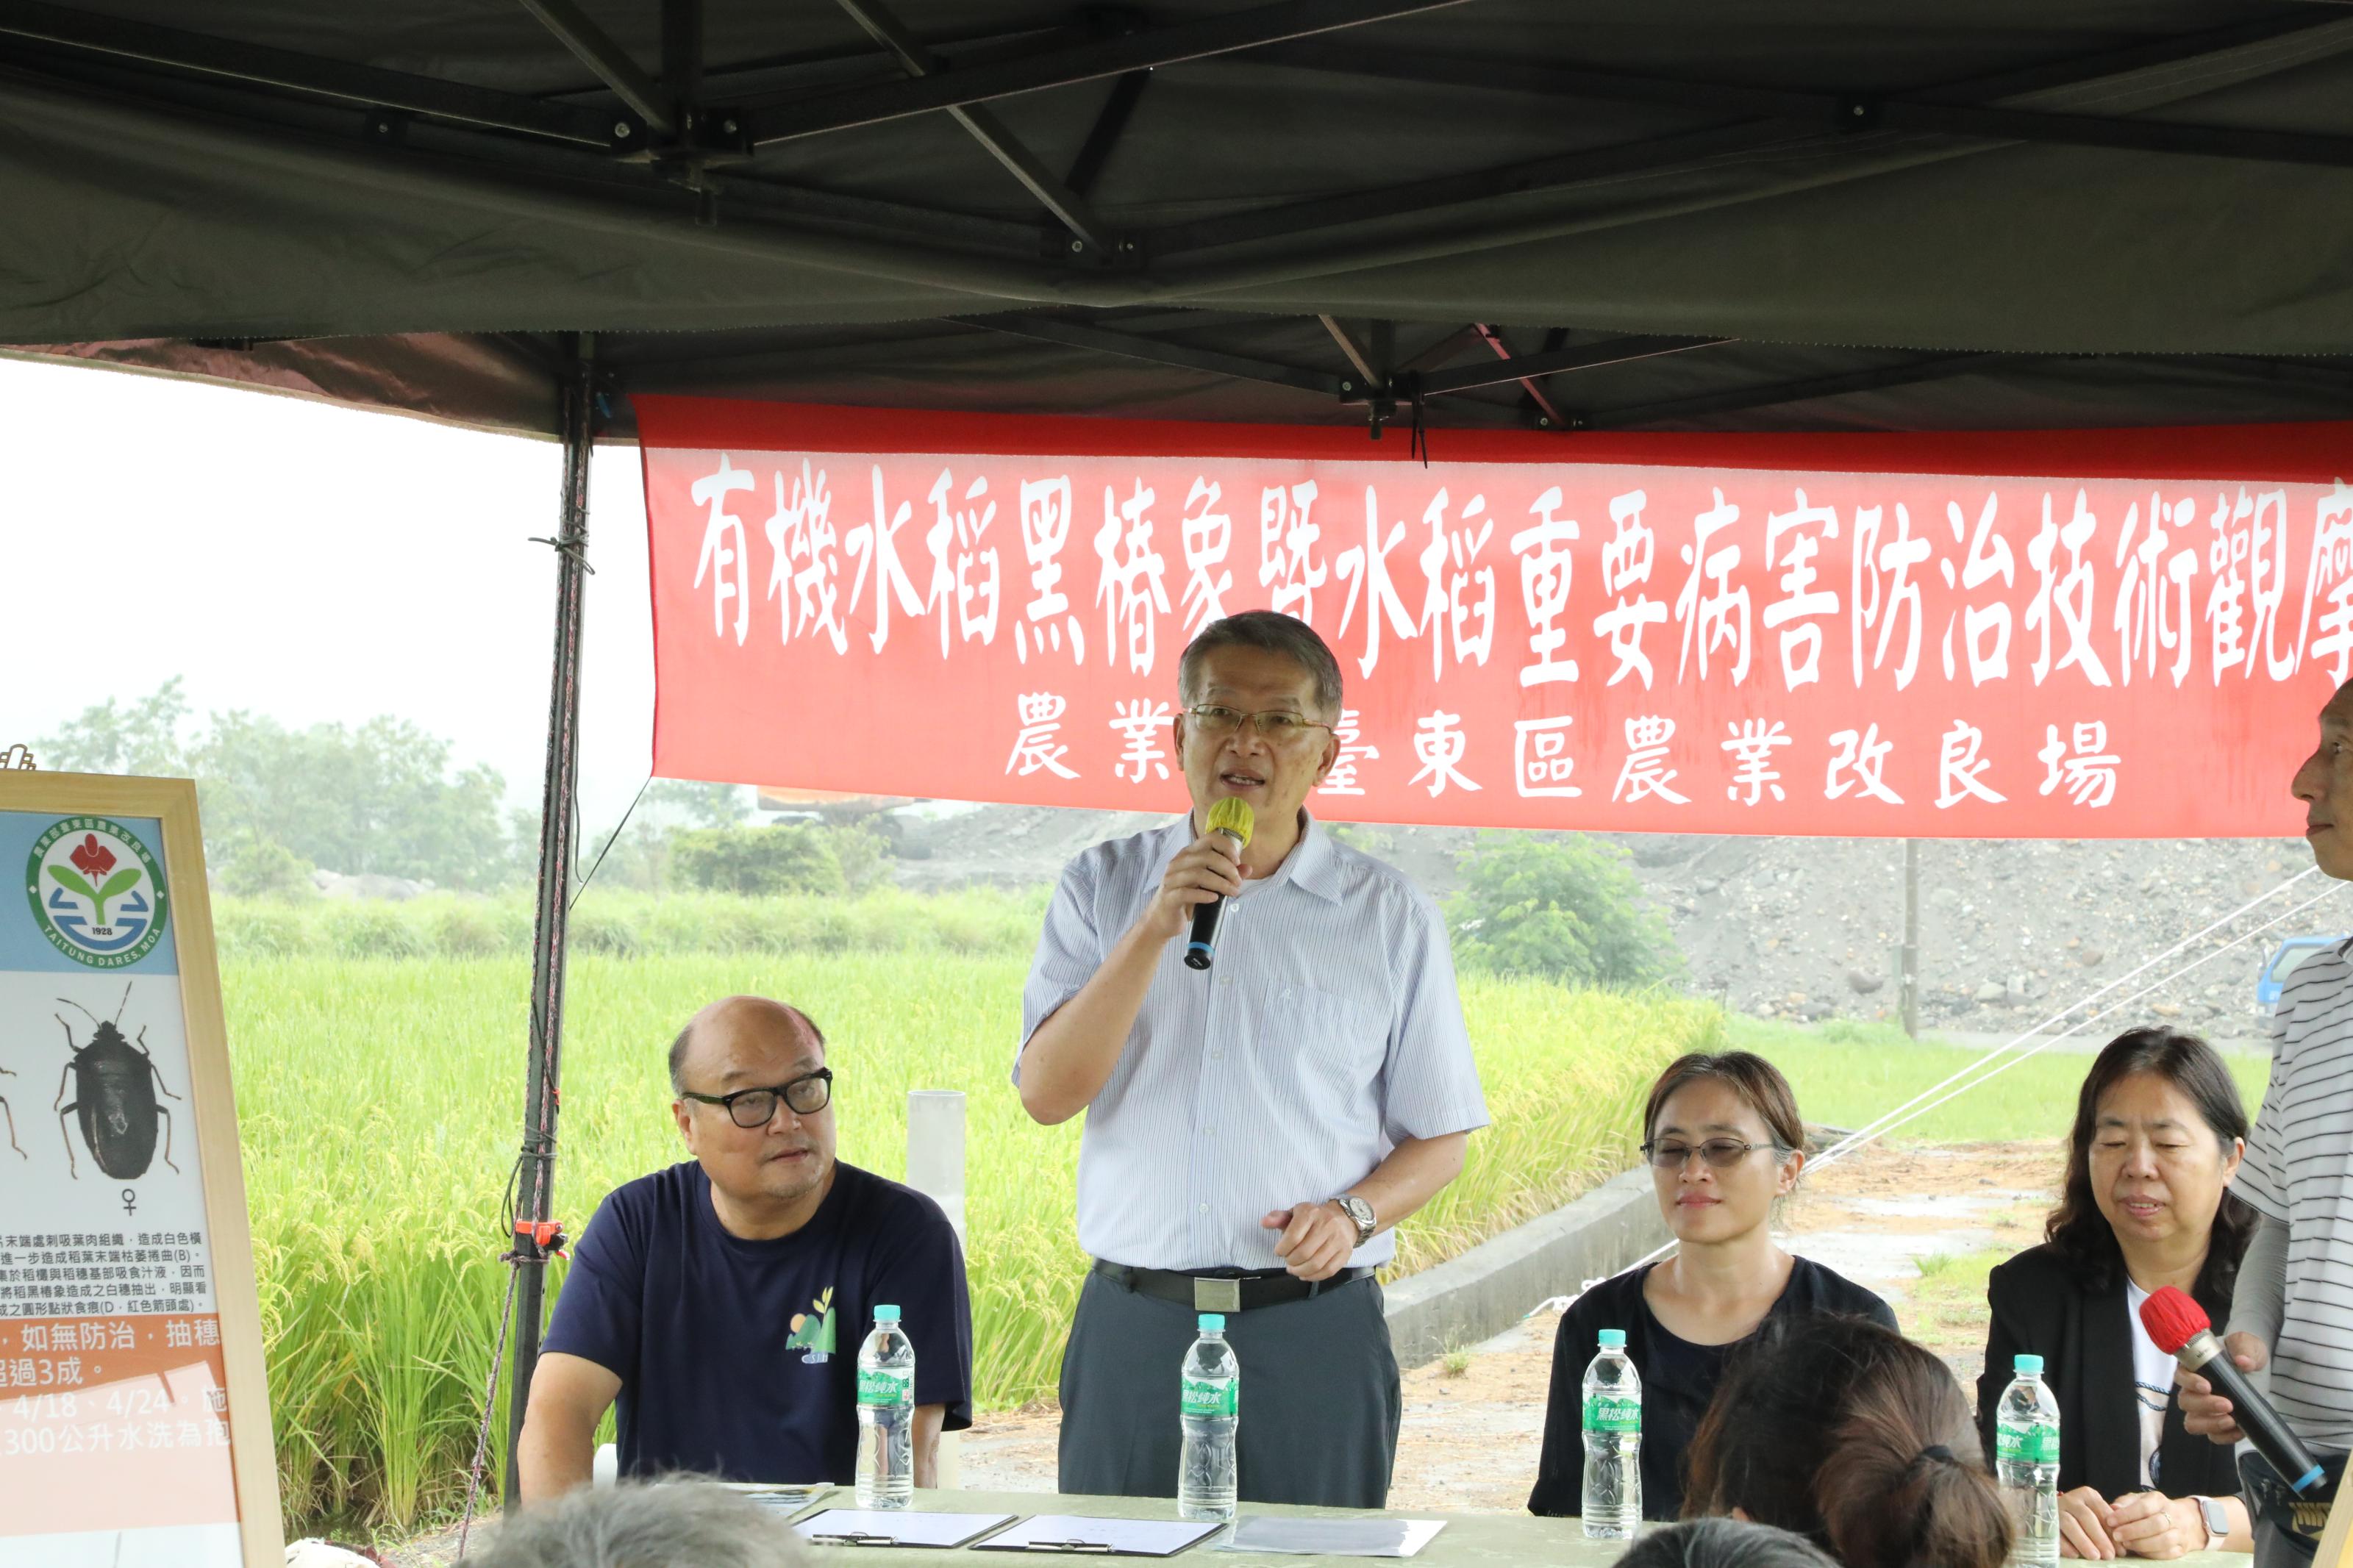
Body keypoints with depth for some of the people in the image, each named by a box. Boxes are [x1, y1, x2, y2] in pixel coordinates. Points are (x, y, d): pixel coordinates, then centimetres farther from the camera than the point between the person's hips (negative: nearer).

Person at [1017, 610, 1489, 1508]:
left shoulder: (1390, 916, 5)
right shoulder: (1105, 887, 7)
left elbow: (1441, 1138, 8)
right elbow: (1046, 1094, -5)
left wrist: (1353, 1213, -12)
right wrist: (1156, 928, -14)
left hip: (1314, 1329, -1)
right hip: (1131, 1327, 1)